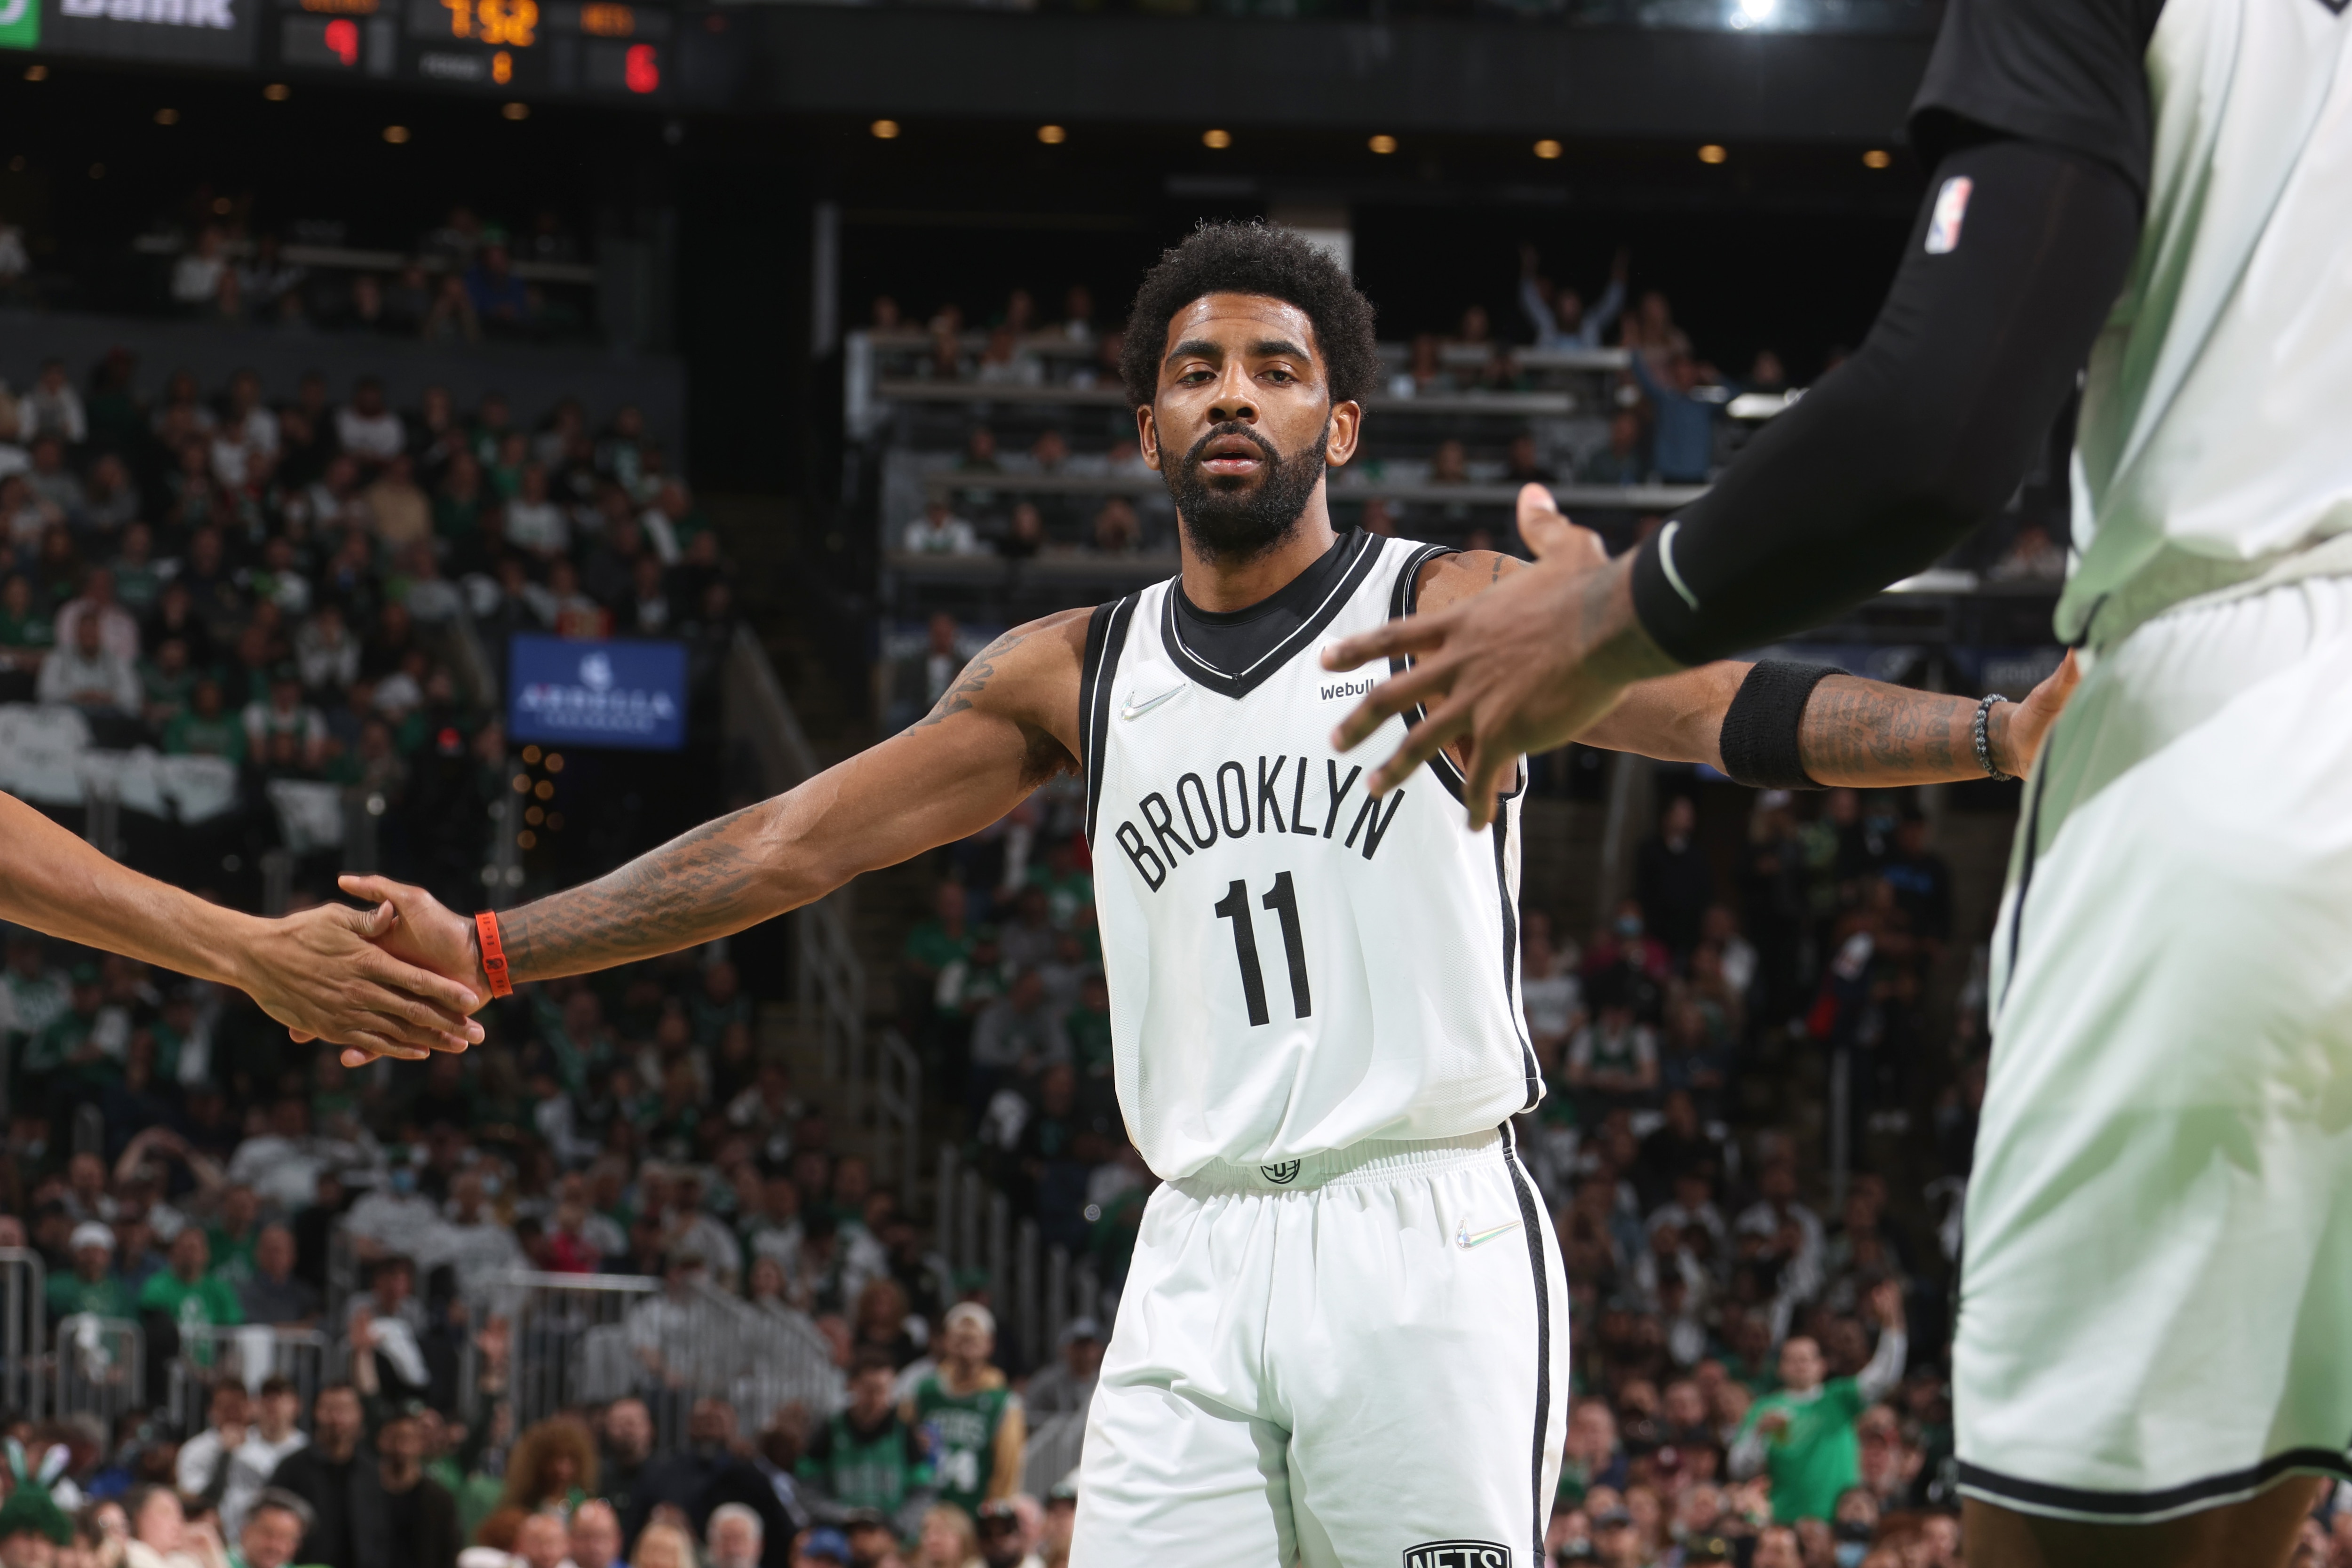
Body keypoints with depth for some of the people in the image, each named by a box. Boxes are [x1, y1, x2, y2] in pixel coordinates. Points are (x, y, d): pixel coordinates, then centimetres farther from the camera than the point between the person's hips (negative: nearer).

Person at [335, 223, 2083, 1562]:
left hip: (1428, 1236, -4)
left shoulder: (1448, 610, 1)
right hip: (1198, 1266, 4)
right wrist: (481, 952, 8)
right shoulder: (1073, 675, 13)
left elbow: (1720, 701, -12)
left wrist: (1999, 732, -28)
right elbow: (787, 844, 13)